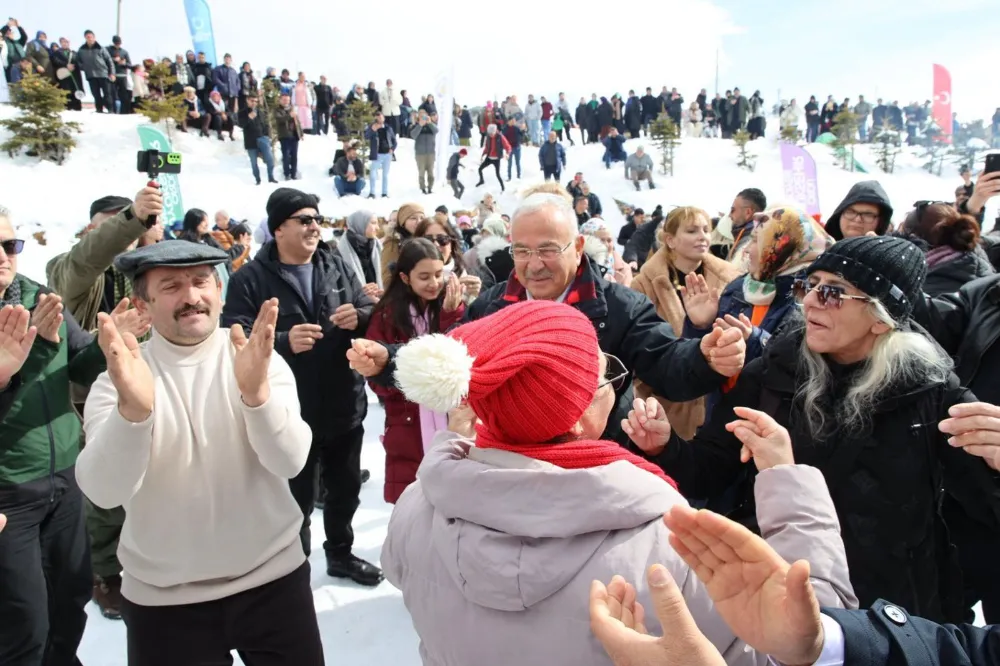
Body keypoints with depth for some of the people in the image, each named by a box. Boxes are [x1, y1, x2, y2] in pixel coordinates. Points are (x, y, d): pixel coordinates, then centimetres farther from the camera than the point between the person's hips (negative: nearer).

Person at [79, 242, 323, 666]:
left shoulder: (262, 361, -8)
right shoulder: (119, 379, -7)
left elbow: (289, 463, -20)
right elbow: (104, 492, -20)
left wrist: (256, 391, -37)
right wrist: (133, 409, -38)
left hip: (273, 579, 1)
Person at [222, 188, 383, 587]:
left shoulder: (336, 266, 5)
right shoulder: (250, 280, -9)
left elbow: (371, 311, 9)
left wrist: (358, 316, -14)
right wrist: (284, 342, -31)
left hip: (344, 405, 5)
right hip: (290, 413, -4)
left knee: (346, 488, 21)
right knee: (298, 498, 11)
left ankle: (341, 553, 44)